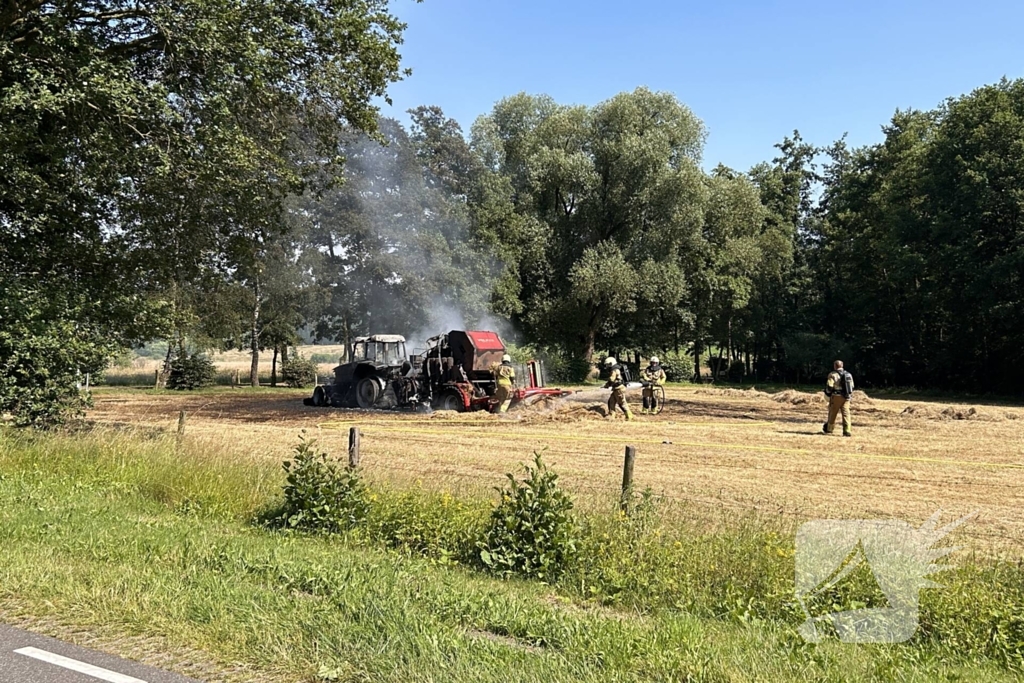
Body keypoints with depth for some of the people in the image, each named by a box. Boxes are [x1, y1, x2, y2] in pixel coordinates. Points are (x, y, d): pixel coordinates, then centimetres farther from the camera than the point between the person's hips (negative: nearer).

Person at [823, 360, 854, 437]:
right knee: (846, 413, 0)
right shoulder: (849, 374, 10)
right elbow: (852, 387, 14)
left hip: (836, 397, -4)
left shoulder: (833, 374, -9)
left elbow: (829, 387, -13)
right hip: (846, 397, 4)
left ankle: (829, 429, 24)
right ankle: (847, 430, -11)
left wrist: (828, 393, 5)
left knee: (833, 413, 10)